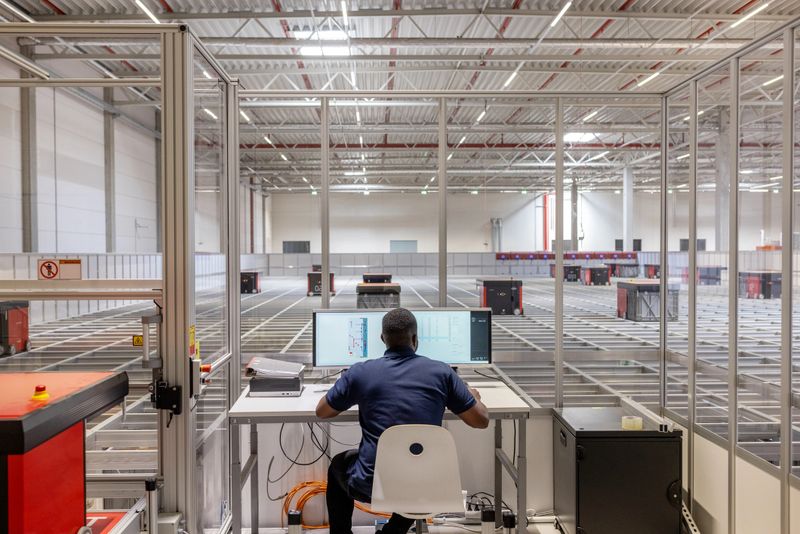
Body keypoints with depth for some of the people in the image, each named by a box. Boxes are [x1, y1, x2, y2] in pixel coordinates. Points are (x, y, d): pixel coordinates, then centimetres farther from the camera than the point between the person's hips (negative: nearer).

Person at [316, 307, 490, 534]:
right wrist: (474, 397, 23)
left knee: (338, 464, 32)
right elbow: (481, 420, 2)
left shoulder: (361, 372, -5)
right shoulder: (441, 372, -4)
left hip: (371, 486, -1)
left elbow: (321, 412, 9)